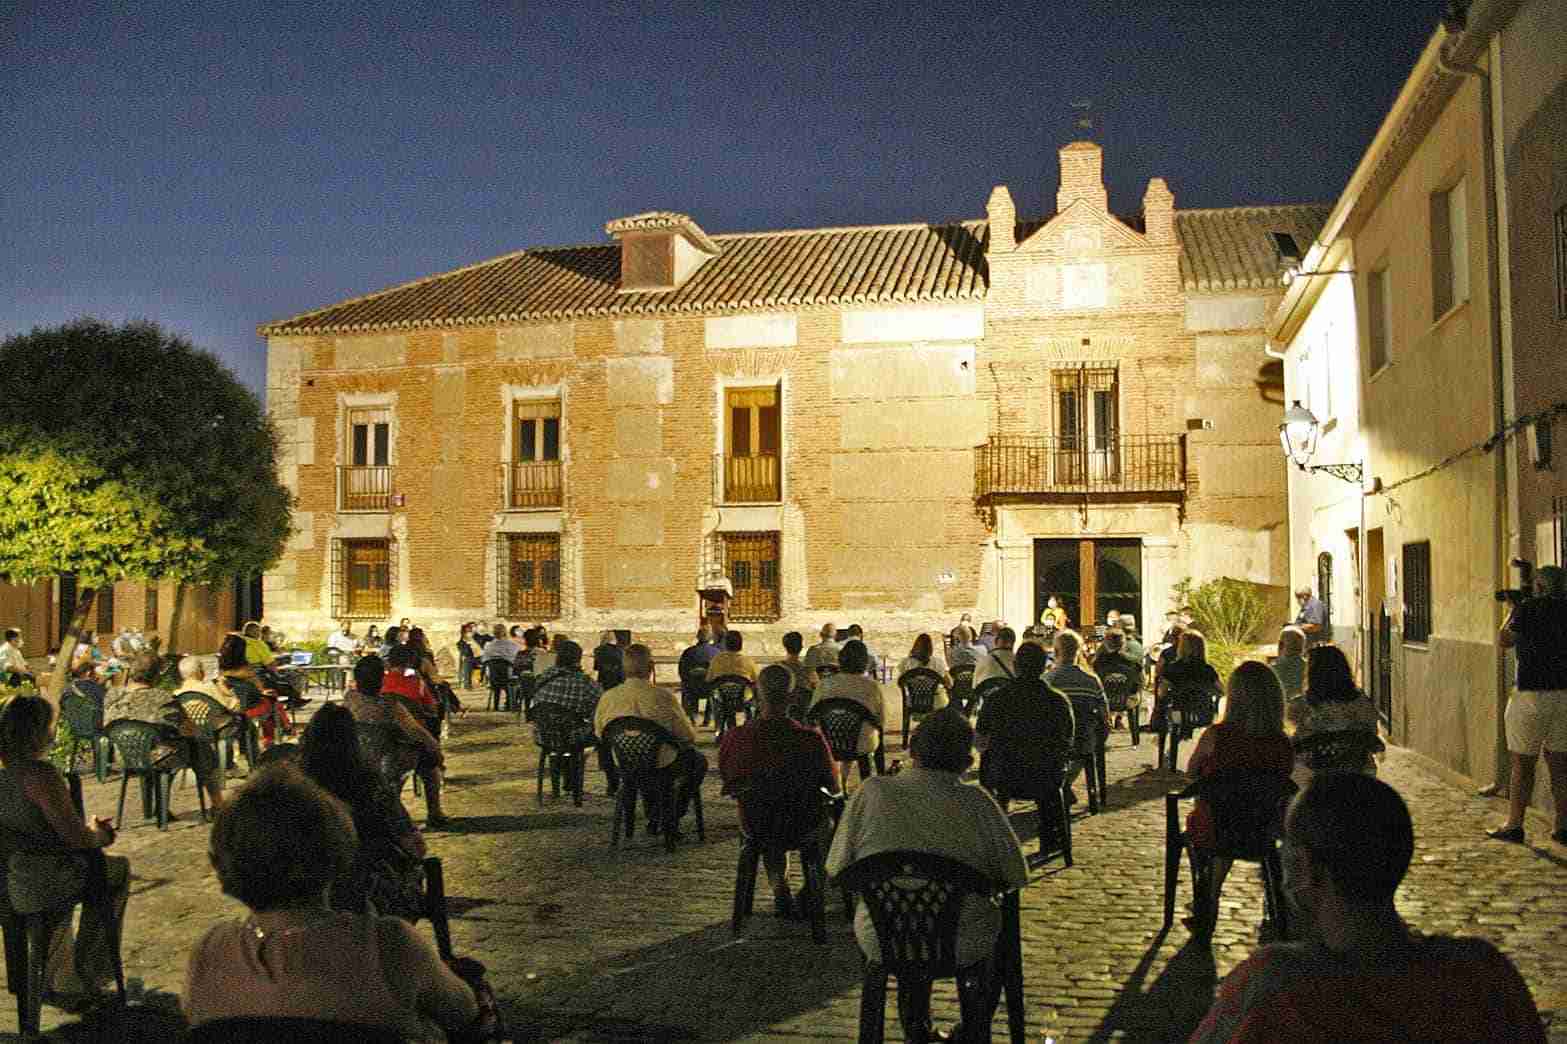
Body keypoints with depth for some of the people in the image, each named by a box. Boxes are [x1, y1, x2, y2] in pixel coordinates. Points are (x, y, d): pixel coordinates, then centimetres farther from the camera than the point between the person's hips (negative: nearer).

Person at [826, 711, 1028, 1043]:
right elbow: (1017, 876, -6)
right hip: (962, 948, -1)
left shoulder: (872, 792, -12)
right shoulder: (976, 802, -14)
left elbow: (836, 869, -4)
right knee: (1003, 929, 32)